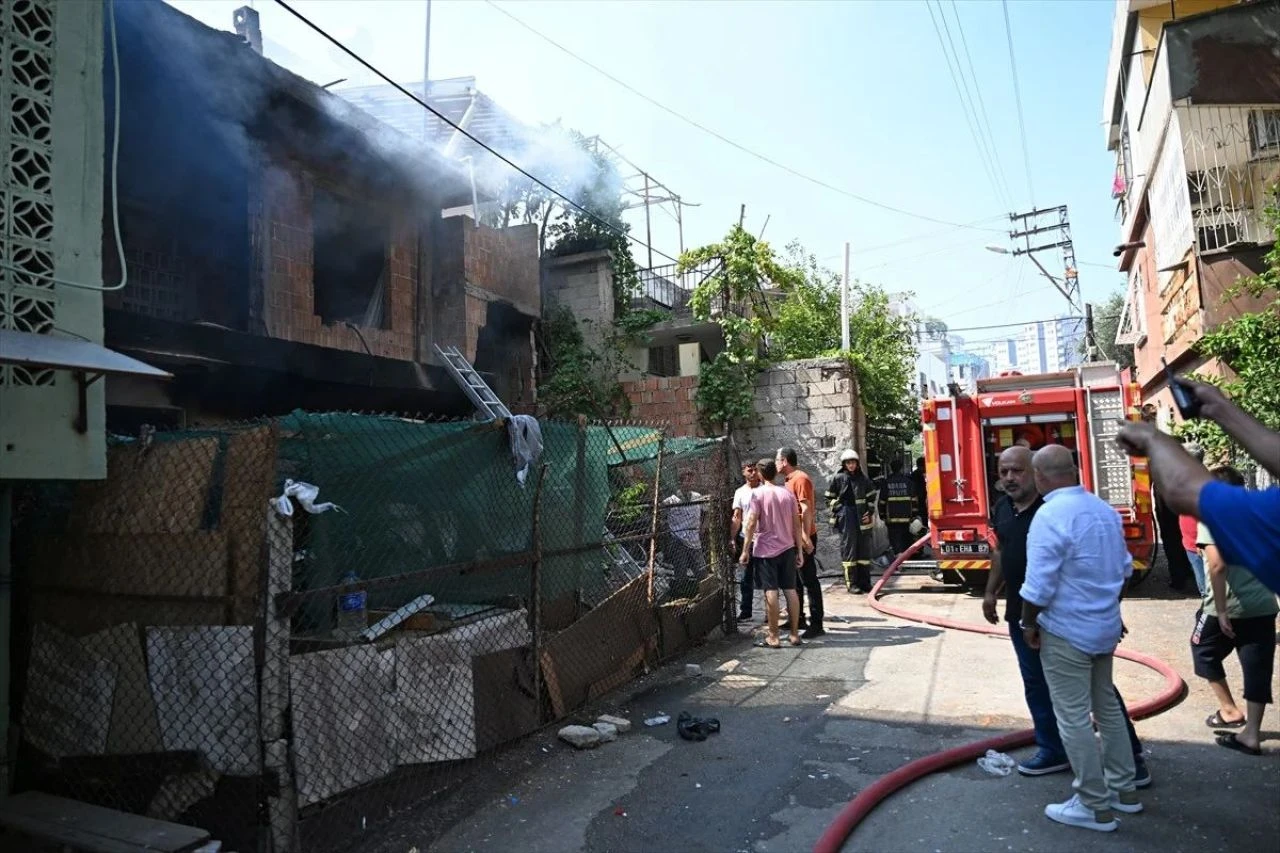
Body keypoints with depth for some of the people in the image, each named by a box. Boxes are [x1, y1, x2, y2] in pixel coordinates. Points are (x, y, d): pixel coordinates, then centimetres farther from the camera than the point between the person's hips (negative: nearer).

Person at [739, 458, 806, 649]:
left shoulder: (758, 493, -7)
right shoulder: (787, 494, 6)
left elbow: (751, 523, -13)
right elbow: (797, 524, 5)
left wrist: (745, 550, -8)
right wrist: (800, 551, 11)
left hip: (765, 549, -4)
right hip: (787, 548, 4)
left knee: (771, 591, -1)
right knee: (790, 590, 8)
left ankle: (773, 637, 3)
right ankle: (795, 634, 14)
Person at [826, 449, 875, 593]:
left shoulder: (863, 479, 8)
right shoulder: (838, 478, -1)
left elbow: (871, 497, 17)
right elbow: (829, 498, 4)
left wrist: (869, 512, 6)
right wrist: (839, 509, -6)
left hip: (862, 517, 4)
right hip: (846, 517, -3)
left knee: (864, 549, 7)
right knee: (848, 549, -2)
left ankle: (864, 582, 16)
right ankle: (851, 583, 3)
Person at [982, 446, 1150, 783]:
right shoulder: (1001, 509, 6)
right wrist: (990, 593, 19)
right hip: (1022, 615, 7)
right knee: (1037, 686, 14)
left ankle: (1130, 755, 19)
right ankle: (1052, 750, 27)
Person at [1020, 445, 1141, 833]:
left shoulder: (1049, 516, -22)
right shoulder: (1105, 509, 4)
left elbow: (1039, 585, -23)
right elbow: (1123, 568, 15)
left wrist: (1029, 624, -8)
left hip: (1066, 632, -9)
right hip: (1105, 626, 9)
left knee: (1073, 718, 2)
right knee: (1107, 705, 21)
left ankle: (1095, 806, 12)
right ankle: (1123, 788, 33)